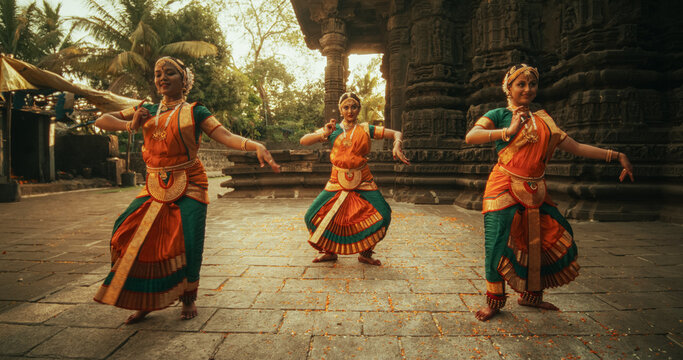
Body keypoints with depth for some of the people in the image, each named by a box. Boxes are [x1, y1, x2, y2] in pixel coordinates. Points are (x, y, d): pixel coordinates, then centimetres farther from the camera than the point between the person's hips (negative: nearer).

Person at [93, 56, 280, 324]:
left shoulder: (194, 112, 2)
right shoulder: (146, 111, 13)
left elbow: (226, 136, -11)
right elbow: (101, 120, 17)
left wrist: (256, 146, -29)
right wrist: (130, 126, -4)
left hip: (188, 187, -4)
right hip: (155, 187, 4)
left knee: (186, 244, -6)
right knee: (135, 237, -3)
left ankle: (188, 300, 18)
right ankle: (145, 302, 16)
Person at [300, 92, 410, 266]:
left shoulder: (366, 129, 5)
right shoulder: (333, 130, 5)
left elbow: (396, 134, 3)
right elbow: (303, 141, -2)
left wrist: (397, 146, -19)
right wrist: (323, 134, -19)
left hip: (363, 182, 0)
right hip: (337, 182, 1)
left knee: (382, 214, -12)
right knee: (315, 216, -5)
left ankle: (365, 253, 11)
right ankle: (330, 251, 21)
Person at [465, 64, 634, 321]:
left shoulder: (544, 121, 16)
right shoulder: (499, 115, 1)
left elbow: (576, 147, 14)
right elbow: (470, 137, -17)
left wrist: (616, 155, 7)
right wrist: (509, 131, -21)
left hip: (535, 192, 6)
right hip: (505, 189, -6)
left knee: (553, 237, 10)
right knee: (498, 242, -11)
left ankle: (531, 294, 29)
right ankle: (495, 300, 10)